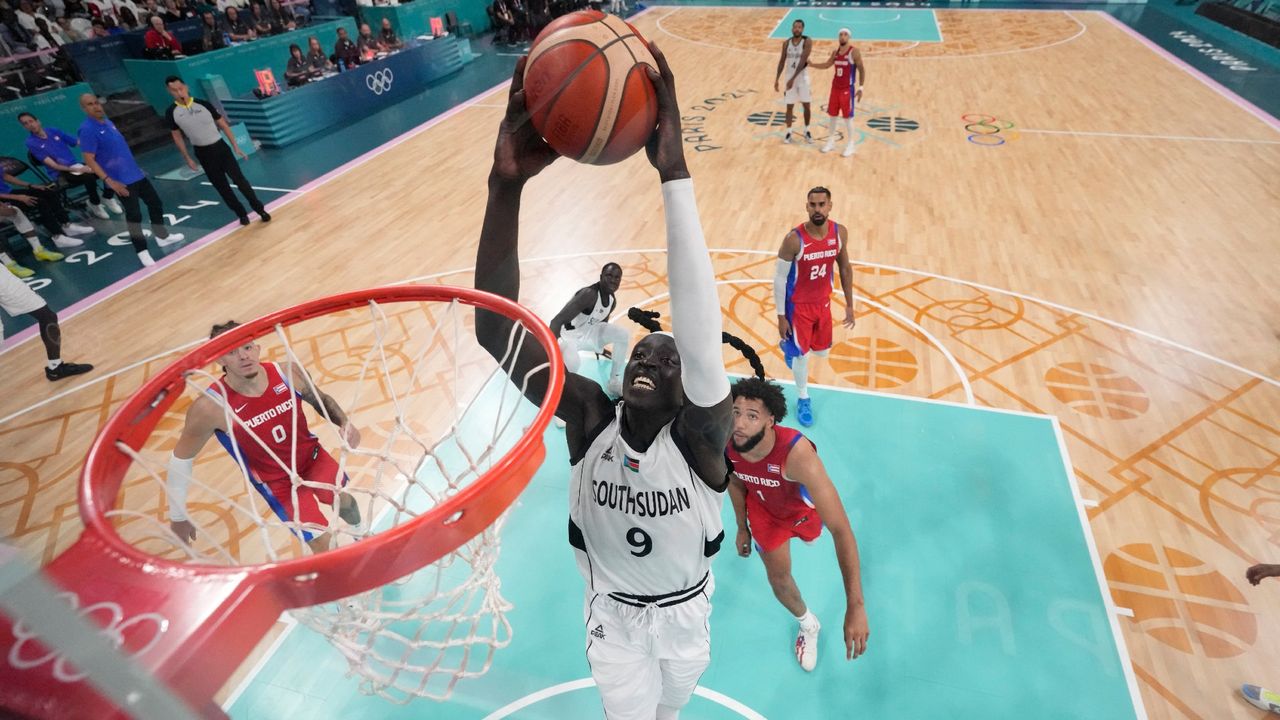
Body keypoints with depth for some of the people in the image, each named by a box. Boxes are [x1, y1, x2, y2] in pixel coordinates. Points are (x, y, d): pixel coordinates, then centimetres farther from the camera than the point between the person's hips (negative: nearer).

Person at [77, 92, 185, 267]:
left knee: (155, 203, 17)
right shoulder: (87, 129, -15)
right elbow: (89, 160, -18)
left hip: (136, 174, 8)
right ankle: (142, 253, 2)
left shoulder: (107, 122, 10)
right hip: (121, 181, -8)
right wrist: (110, 181, -24)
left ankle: (163, 237, 34)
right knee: (134, 216, -7)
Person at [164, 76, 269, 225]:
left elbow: (223, 125, 1)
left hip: (220, 147, -1)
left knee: (239, 179, -5)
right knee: (221, 186, 5)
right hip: (203, 153, 1)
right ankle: (241, 214, 15)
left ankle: (259, 209, 7)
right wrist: (187, 158, 6)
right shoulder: (171, 112, -4)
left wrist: (235, 146, -2)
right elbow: (177, 136, 7)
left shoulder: (203, 104, -7)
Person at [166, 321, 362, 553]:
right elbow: (181, 460, -10)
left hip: (312, 455, 3)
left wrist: (344, 423, -17)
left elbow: (321, 400, 3)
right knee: (321, 542, -7)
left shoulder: (288, 372, -18)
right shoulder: (210, 407, -26)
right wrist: (178, 517, -2)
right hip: (277, 482, -3)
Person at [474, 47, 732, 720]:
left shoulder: (698, 438, -32)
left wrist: (674, 175, -61)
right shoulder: (589, 417, -27)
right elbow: (495, 330, -40)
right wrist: (506, 185, -53)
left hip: (684, 612, 1)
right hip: (612, 611, 0)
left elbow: (702, 342, -54)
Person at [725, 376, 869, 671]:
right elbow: (735, 482, -9)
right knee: (777, 575, 5)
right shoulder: (724, 445, -35)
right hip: (763, 506, 1)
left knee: (810, 534, 32)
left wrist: (855, 606, -53)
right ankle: (807, 623, 38)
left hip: (802, 505, -1)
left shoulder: (796, 454, -50)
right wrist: (742, 529, 3)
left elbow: (841, 530, -50)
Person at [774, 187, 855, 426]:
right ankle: (803, 398, 32)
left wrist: (849, 305, 7)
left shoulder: (840, 233, -11)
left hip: (823, 302, 5)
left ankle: (789, 345, 52)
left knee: (822, 351, 18)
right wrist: (781, 316, -14)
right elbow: (779, 278, -17)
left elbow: (845, 268, 4)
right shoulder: (794, 239, -26)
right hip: (798, 305, -5)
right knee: (802, 354, 6)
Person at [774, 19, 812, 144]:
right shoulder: (786, 43, 1)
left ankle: (806, 131, 18)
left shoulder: (807, 41, -11)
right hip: (789, 77, 3)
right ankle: (788, 132, 15)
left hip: (802, 77, -2)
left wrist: (793, 78, -27)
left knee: (806, 105, 3)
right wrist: (777, 79, 2)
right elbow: (782, 61, 8)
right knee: (789, 106, 5)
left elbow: (803, 61, -20)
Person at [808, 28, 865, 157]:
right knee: (832, 114, 11)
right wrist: (811, 64, 13)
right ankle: (831, 141, 24)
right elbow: (827, 65, 23)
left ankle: (851, 144, 6)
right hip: (835, 87, 7)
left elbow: (862, 70, -10)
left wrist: (860, 87, -16)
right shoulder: (835, 52, 8)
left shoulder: (854, 52, -11)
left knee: (847, 117, -4)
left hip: (848, 89, -6)